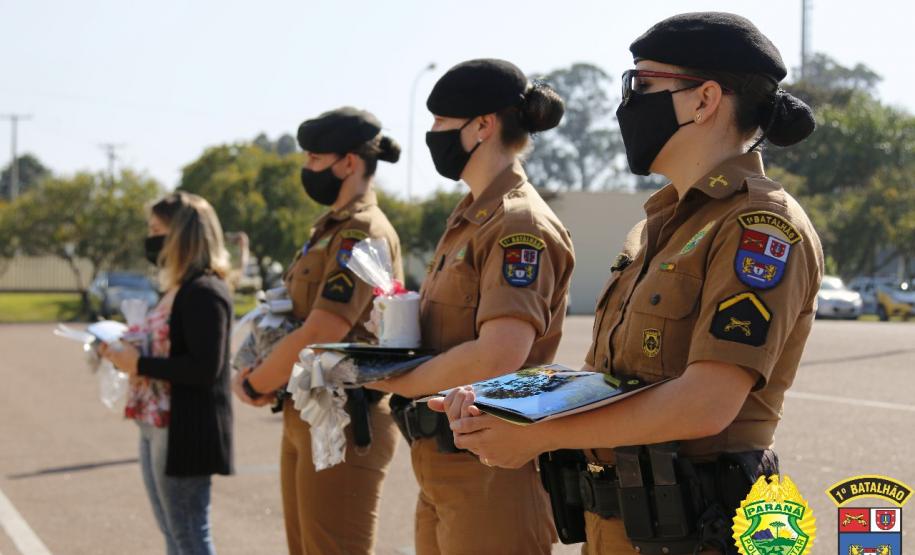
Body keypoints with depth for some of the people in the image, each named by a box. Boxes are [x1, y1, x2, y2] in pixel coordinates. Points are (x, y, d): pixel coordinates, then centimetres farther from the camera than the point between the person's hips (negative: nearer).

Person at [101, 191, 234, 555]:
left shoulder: (204, 292, -16)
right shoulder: (179, 290, 15)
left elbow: (204, 368, -24)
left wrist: (140, 364, -19)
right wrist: (127, 352, 6)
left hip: (184, 431, -10)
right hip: (158, 427, 10)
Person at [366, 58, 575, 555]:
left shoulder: (519, 225, -14)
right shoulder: (469, 220, 14)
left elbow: (496, 358, -24)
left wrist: (387, 379, -13)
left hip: (492, 471, -9)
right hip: (441, 466, 9)